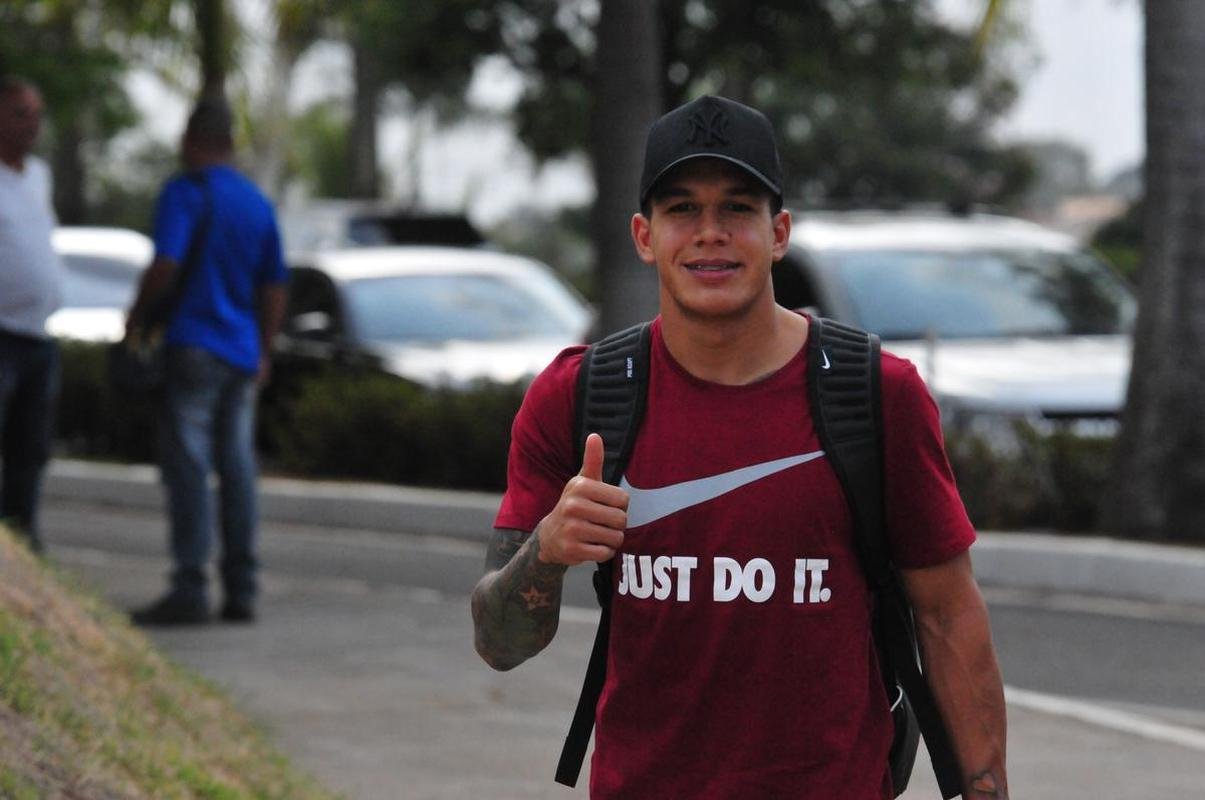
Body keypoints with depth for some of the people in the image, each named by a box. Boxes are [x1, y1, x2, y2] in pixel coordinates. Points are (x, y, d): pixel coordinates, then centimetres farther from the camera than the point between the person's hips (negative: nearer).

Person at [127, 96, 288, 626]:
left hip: (192, 344, -7)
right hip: (242, 353, 7)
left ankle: (190, 589, -12)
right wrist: (264, 352, 24)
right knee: (238, 468, 7)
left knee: (187, 467, -8)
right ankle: (241, 591, 7)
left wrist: (137, 317, -4)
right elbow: (275, 287, 17)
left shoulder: (185, 193, -7)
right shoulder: (257, 203, 14)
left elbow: (165, 265, -19)